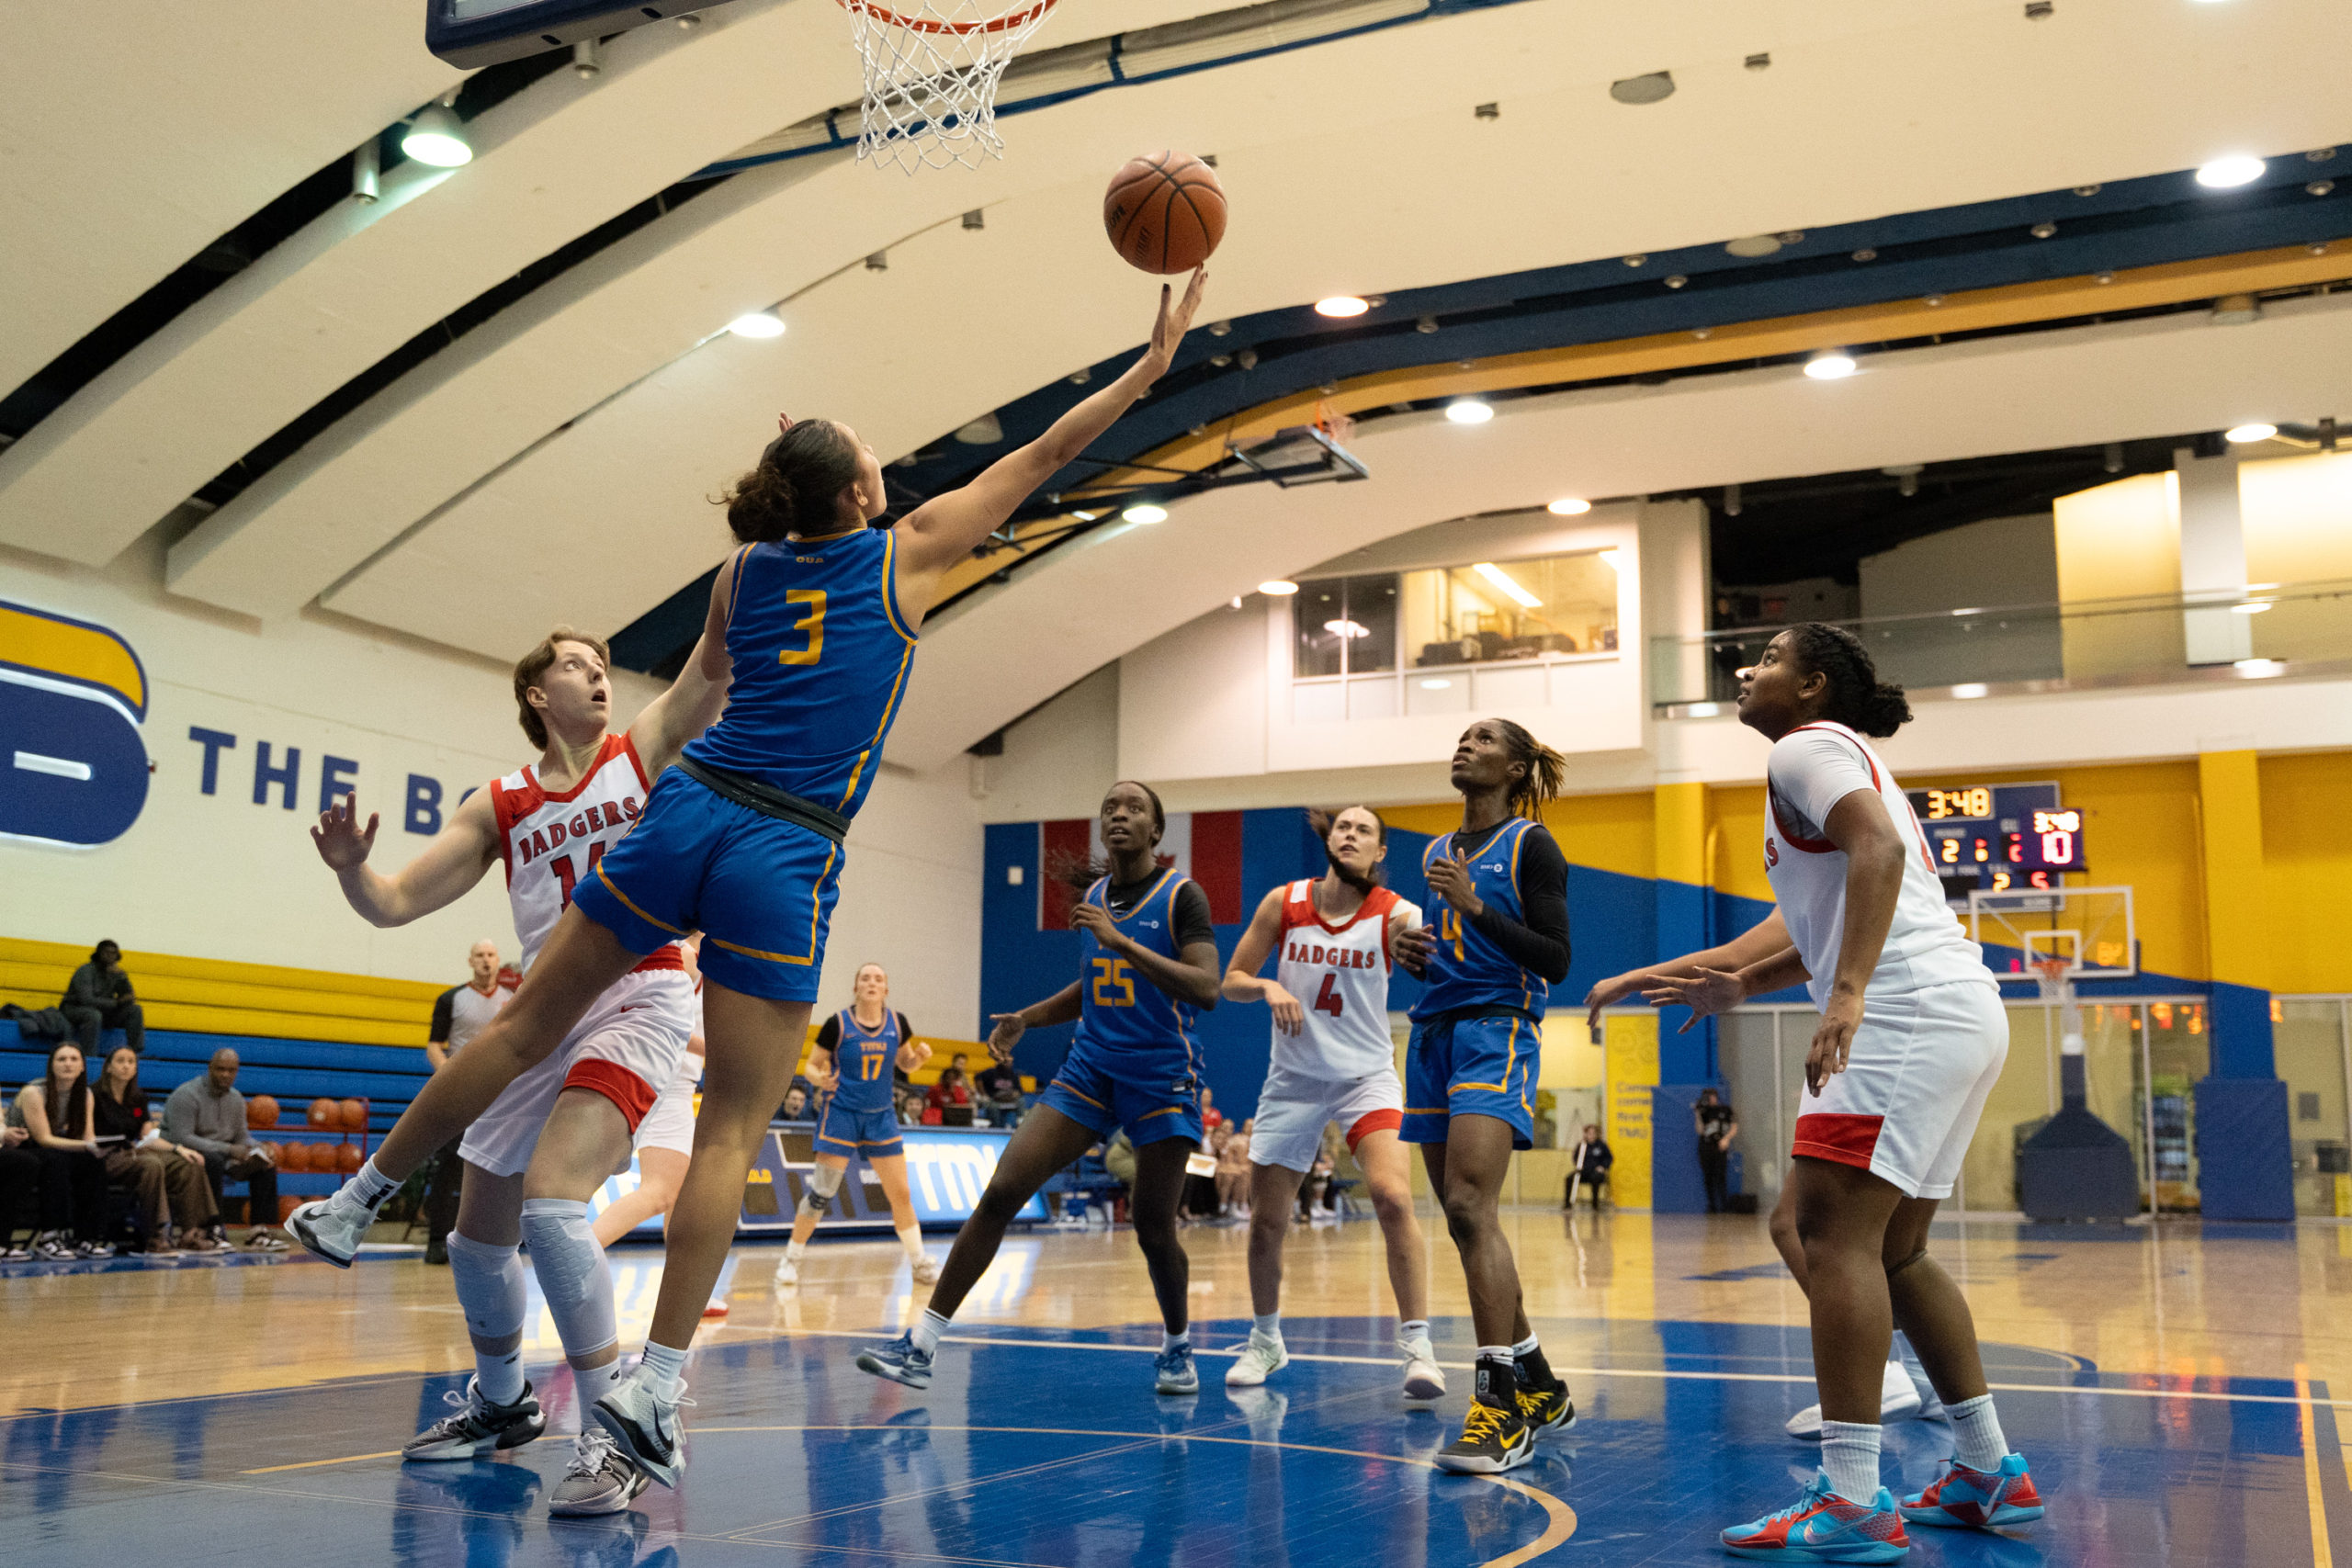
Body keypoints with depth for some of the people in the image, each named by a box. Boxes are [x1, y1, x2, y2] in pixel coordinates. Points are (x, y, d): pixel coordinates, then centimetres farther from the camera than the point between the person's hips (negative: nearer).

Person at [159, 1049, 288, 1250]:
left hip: (221, 1156, 7)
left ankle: (258, 1229, -14)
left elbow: (241, 1136, 13)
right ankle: (212, 1228, -31)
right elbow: (181, 1138, -25)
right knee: (213, 1162, -38)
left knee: (265, 1167, -9)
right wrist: (228, 1149, -29)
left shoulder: (236, 1099, 9)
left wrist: (257, 1149, -12)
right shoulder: (187, 1095, -15)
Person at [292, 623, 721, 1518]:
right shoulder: (500, 807, 10)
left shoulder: (643, 752, 3)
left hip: (639, 1001, -5)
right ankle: (502, 1403, 42)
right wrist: (352, 869, -14)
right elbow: (394, 904, 6)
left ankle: (617, 1433, -18)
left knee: (551, 1200, -27)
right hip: (545, 1014, 6)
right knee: (480, 1235, 15)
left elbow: (717, 663, -10)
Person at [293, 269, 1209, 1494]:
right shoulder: (905, 554, 4)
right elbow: (1048, 451, 10)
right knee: (732, 1127, 0)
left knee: (528, 1024, 17)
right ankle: (658, 1384, -1)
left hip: (686, 810, 4)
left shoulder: (745, 571, 14)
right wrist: (1155, 356, 18)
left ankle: (358, 1199, 29)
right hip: (784, 855, -4)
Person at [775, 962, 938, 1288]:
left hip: (880, 1117, 3)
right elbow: (812, 1065, -2)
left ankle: (920, 1262, 16)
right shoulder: (837, 1024, -10)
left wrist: (920, 1057, -8)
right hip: (841, 1114, -3)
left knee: (901, 1193, 4)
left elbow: (905, 1064, 14)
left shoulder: (897, 1023, 0)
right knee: (821, 1192, -7)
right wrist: (821, 1078, -24)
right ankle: (791, 1258, 9)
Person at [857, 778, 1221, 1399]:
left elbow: (1206, 990, -20)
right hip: (1089, 1066, 5)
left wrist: (1120, 940, -24)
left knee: (1153, 1228, 1)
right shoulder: (1093, 896, 11)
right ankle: (921, 1345, -6)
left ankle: (1177, 1346, 30)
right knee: (1002, 1190, -8)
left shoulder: (1181, 895, -7)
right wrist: (1026, 1018, 10)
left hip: (1161, 1077, -5)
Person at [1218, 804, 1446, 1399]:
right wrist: (1268, 988, -18)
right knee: (1266, 1220, 7)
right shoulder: (1284, 903, -3)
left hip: (1367, 1075, -2)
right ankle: (1266, 1340, 31)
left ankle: (1416, 1345, -12)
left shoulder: (1395, 915, -9)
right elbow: (1231, 981, 3)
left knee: (1392, 1198, -24)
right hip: (1292, 1080, 2)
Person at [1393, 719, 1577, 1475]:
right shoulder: (1437, 852, 18)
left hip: (1498, 1028, -8)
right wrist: (1416, 952, 6)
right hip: (1434, 1029, 8)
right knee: (1465, 1222, 7)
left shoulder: (1531, 845, -2)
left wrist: (1476, 907, -17)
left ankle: (1503, 1409, -19)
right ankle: (1539, 1390, 19)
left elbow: (1554, 960, -9)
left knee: (1471, 1206, -21)